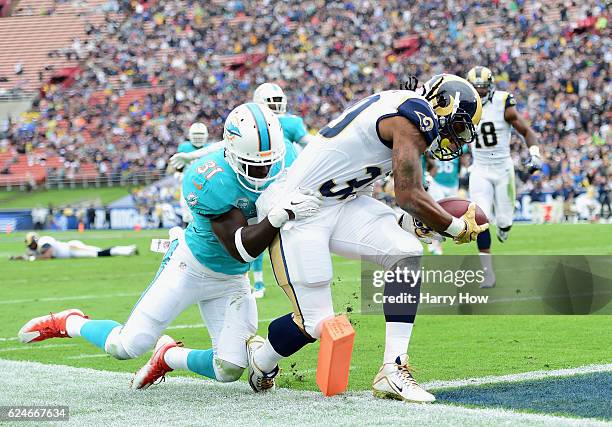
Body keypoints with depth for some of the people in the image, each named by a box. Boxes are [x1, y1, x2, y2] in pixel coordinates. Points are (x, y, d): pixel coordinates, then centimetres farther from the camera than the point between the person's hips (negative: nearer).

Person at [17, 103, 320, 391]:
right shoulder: (212, 181, -32)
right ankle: (70, 323, 27)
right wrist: (278, 216, -47)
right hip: (191, 267, -5)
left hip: (232, 280, 6)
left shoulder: (277, 165, -13)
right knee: (127, 347, -4)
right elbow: (241, 249, -34)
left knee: (229, 371, -5)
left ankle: (168, 355, 25)